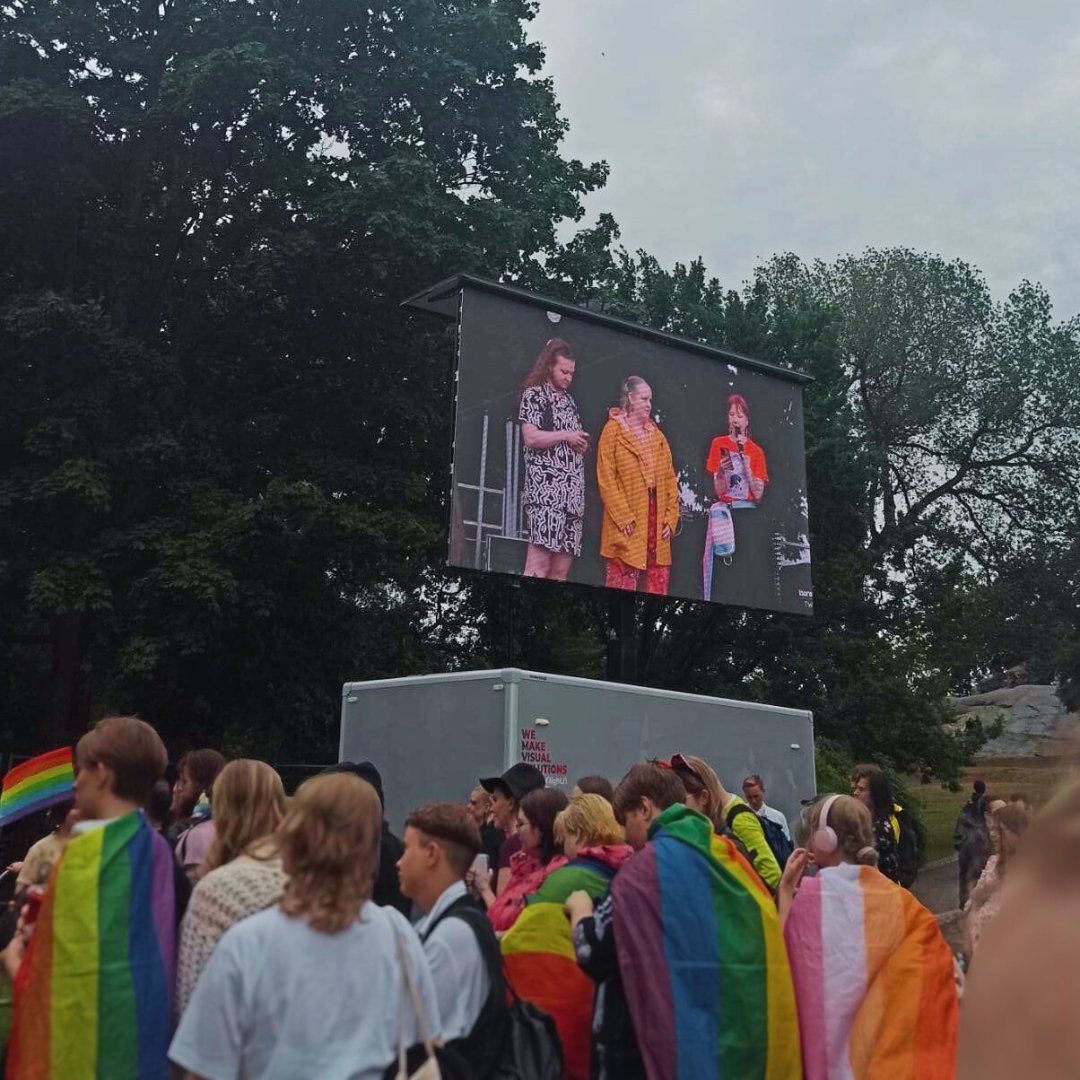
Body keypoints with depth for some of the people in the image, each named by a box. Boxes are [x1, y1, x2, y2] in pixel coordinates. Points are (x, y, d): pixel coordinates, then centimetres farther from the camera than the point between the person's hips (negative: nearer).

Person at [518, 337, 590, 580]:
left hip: (572, 492, 7)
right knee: (538, 566, -16)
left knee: (561, 570, 2)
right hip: (546, 489, -7)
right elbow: (530, 437, -10)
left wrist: (582, 445, 8)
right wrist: (565, 436, -6)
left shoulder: (569, 401, 24)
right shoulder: (534, 394, 3)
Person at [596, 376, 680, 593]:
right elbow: (606, 479, -7)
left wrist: (671, 516, 4)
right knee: (624, 579, -7)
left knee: (658, 582, 4)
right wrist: (623, 518, -14)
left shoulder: (655, 433, 17)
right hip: (627, 523, -5)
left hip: (657, 520, 6)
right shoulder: (613, 430, 0)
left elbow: (669, 477, 14)